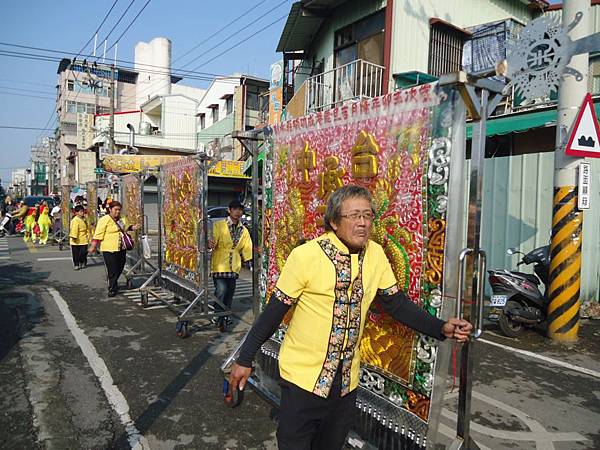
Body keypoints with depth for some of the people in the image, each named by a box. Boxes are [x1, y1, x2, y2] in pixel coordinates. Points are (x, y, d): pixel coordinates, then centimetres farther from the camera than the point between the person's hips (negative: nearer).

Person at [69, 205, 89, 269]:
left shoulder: (83, 220, 12)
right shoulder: (75, 220, -15)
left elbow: (86, 228, 20)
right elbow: (74, 229, -21)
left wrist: (87, 235, 15)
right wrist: (74, 237, -26)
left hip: (84, 240, 7)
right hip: (76, 241, -6)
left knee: (84, 252, 9)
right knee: (76, 253, 3)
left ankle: (83, 263, 25)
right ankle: (76, 264, 13)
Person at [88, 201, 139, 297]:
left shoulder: (121, 219, 13)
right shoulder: (104, 220, -9)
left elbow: (125, 228, 33)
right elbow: (98, 234, -12)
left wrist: (132, 227, 14)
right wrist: (93, 246, -17)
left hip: (121, 249, 7)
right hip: (109, 249, -7)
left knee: (120, 268, 14)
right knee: (112, 270, -4)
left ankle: (113, 284, 34)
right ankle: (112, 289, 7)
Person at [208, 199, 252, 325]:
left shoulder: (244, 230, 11)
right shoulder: (219, 225, -2)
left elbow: (247, 248, 9)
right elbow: (213, 241, -13)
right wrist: (210, 244, -36)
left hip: (234, 267, 5)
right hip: (220, 265, -4)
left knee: (230, 293, 11)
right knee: (221, 290, -14)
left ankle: (225, 316, 27)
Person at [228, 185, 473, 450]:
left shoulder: (375, 254, -4)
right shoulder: (305, 256, -18)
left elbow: (397, 303, 3)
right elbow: (274, 311, -12)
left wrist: (441, 328, -9)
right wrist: (245, 359, -6)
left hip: (347, 380, 5)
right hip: (303, 376, -4)